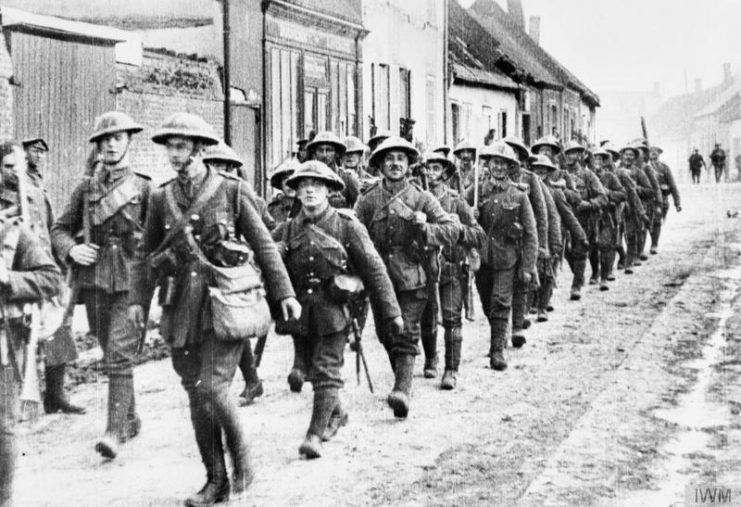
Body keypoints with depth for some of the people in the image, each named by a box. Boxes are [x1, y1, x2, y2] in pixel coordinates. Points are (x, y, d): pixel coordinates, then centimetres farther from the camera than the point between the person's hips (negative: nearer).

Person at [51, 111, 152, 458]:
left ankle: (115, 431, -11)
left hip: (130, 284, -4)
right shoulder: (85, 189, 9)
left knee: (119, 357, -12)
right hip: (94, 282, 4)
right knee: (110, 355, 14)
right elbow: (59, 229, 13)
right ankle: (131, 420, 29)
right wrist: (71, 248, -7)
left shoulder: (144, 188, 0)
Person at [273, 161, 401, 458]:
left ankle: (315, 434, -7)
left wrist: (391, 311, -4)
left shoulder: (347, 225, -5)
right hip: (303, 309, 5)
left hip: (335, 308, -5)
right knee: (316, 369, 17)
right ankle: (336, 414, 41)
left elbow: (373, 268, -4)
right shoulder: (287, 230, 5)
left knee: (326, 370, -11)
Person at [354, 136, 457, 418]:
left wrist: (423, 228, -20)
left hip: (412, 278, -3)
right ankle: (401, 379, 37)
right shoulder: (368, 200, 2)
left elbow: (451, 229, -4)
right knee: (386, 335, 14)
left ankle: (403, 390, -18)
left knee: (406, 335, -12)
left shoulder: (422, 199, 0)